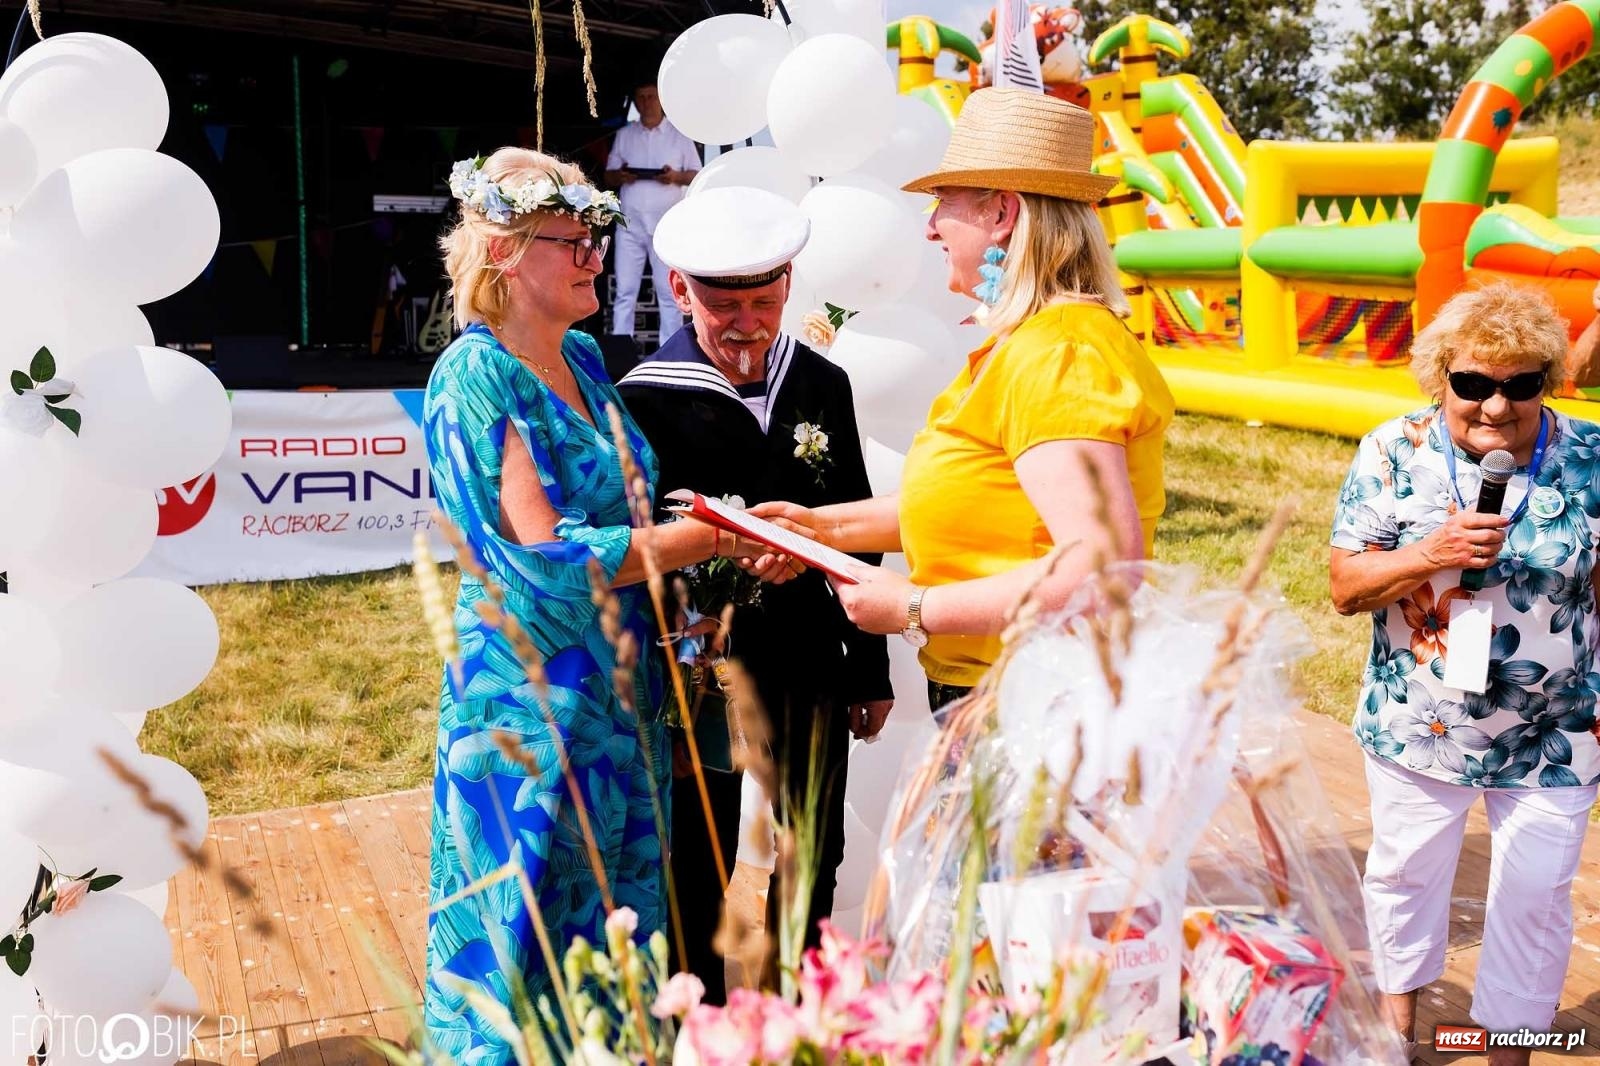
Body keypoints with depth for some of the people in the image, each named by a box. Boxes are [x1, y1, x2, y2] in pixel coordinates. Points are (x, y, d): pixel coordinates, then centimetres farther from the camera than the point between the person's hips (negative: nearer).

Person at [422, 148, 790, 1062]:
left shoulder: (581, 357, 9)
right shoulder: (478, 376, -15)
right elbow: (545, 558, -21)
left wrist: (739, 532, 2)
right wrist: (717, 536, -17)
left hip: (620, 694, 8)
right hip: (531, 703, -8)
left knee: (619, 935, 17)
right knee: (532, 948, 7)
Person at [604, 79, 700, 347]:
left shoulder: (680, 134, 8)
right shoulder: (623, 135, 14)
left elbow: (697, 175, 7)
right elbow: (608, 176, 15)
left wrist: (677, 176, -14)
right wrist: (620, 176, -9)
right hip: (630, 224, 2)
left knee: (668, 292, -2)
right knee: (625, 291, 0)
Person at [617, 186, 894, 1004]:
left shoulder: (823, 385, 3)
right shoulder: (647, 398, -12)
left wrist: (870, 669, 11)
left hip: (812, 668, 5)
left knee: (812, 859, 19)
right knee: (698, 869, 13)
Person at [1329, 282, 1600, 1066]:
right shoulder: (1394, 453, -11)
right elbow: (1344, 587, -10)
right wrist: (1432, 554, -26)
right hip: (1418, 727, 1)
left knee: (1536, 895, 11)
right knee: (1404, 872, 20)